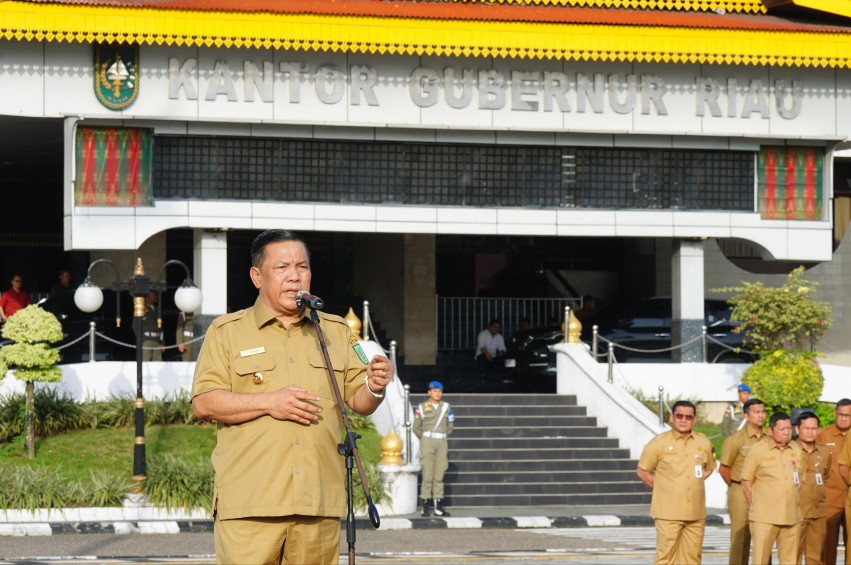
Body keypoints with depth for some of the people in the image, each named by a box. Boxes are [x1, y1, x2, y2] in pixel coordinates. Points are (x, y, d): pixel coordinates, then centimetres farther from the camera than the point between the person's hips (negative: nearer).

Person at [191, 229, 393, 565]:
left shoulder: (336, 332, 18)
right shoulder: (227, 332, 7)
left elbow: (359, 401, 14)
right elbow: (203, 403, -2)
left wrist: (375, 388, -10)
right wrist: (268, 402, -14)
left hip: (319, 500, 3)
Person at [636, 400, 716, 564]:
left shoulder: (704, 443, 8)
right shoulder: (659, 443, -3)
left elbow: (709, 469, 24)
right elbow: (643, 472, 4)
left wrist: (694, 485, 12)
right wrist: (662, 488, 2)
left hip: (696, 512, 4)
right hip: (668, 512, -4)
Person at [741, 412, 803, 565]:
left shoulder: (797, 451, 11)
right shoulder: (757, 451, -2)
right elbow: (746, 483, 2)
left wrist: (796, 504, 11)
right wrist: (757, 507, 1)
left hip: (792, 517, 4)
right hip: (765, 518, -4)